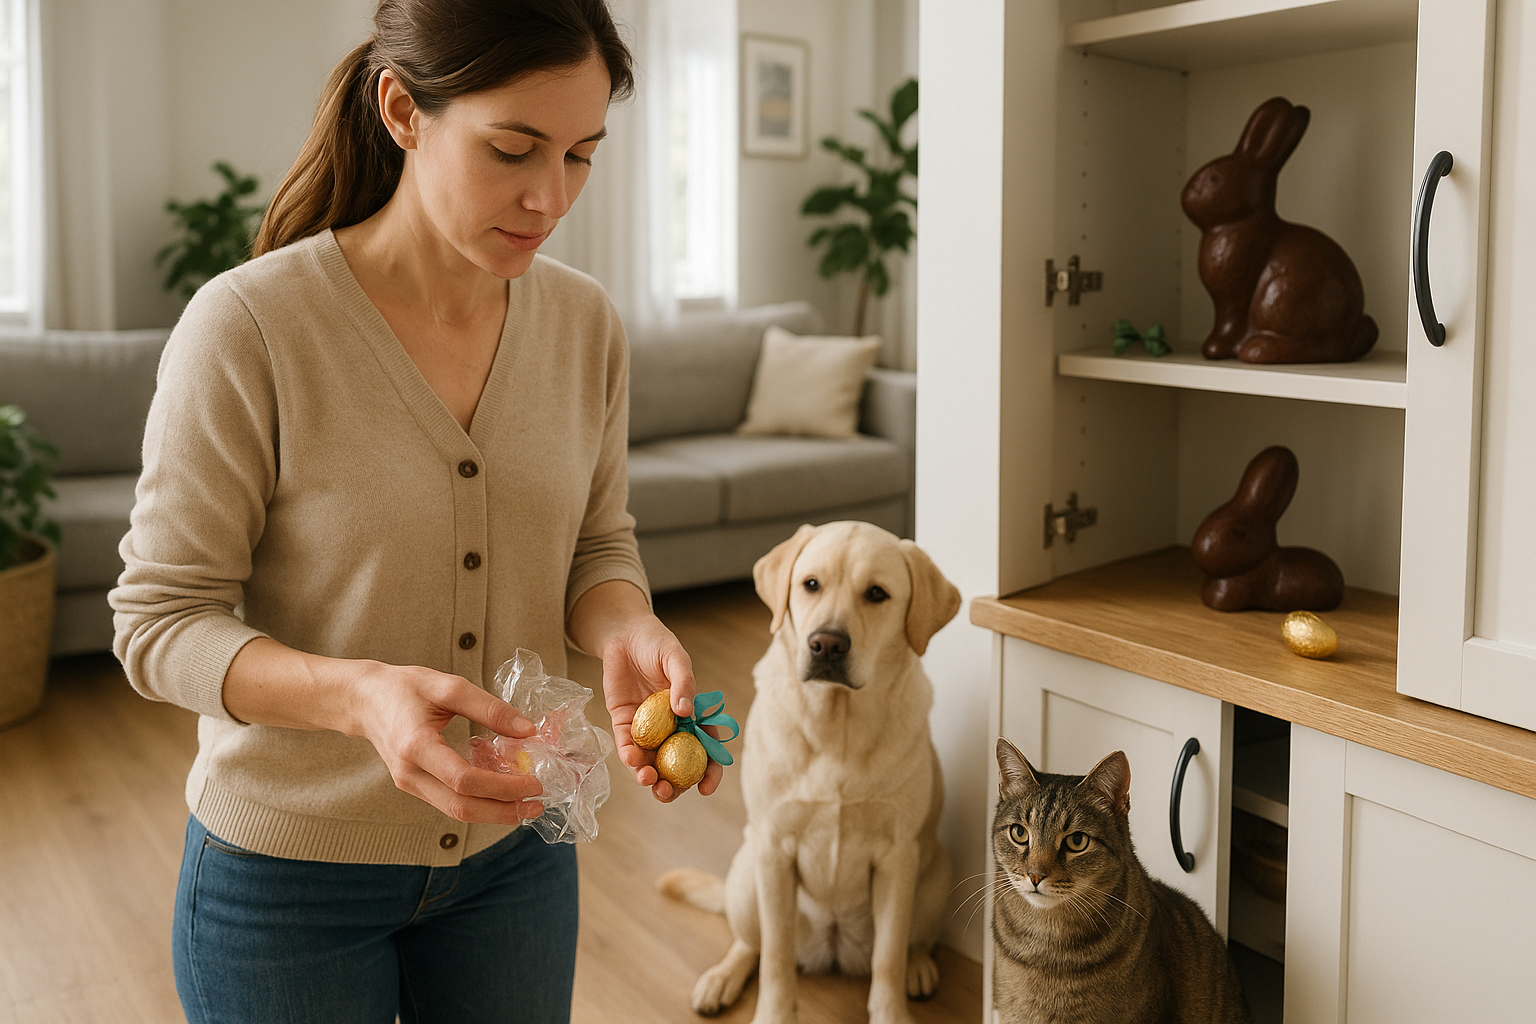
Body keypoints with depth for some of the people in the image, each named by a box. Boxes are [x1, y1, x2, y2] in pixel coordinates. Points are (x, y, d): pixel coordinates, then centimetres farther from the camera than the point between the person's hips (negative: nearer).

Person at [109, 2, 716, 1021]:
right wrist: (360, 694, -34)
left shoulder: (587, 323, -6)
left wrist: (627, 630, -19)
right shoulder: (247, 327, -20)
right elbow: (160, 622, -16)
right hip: (288, 863, -4)